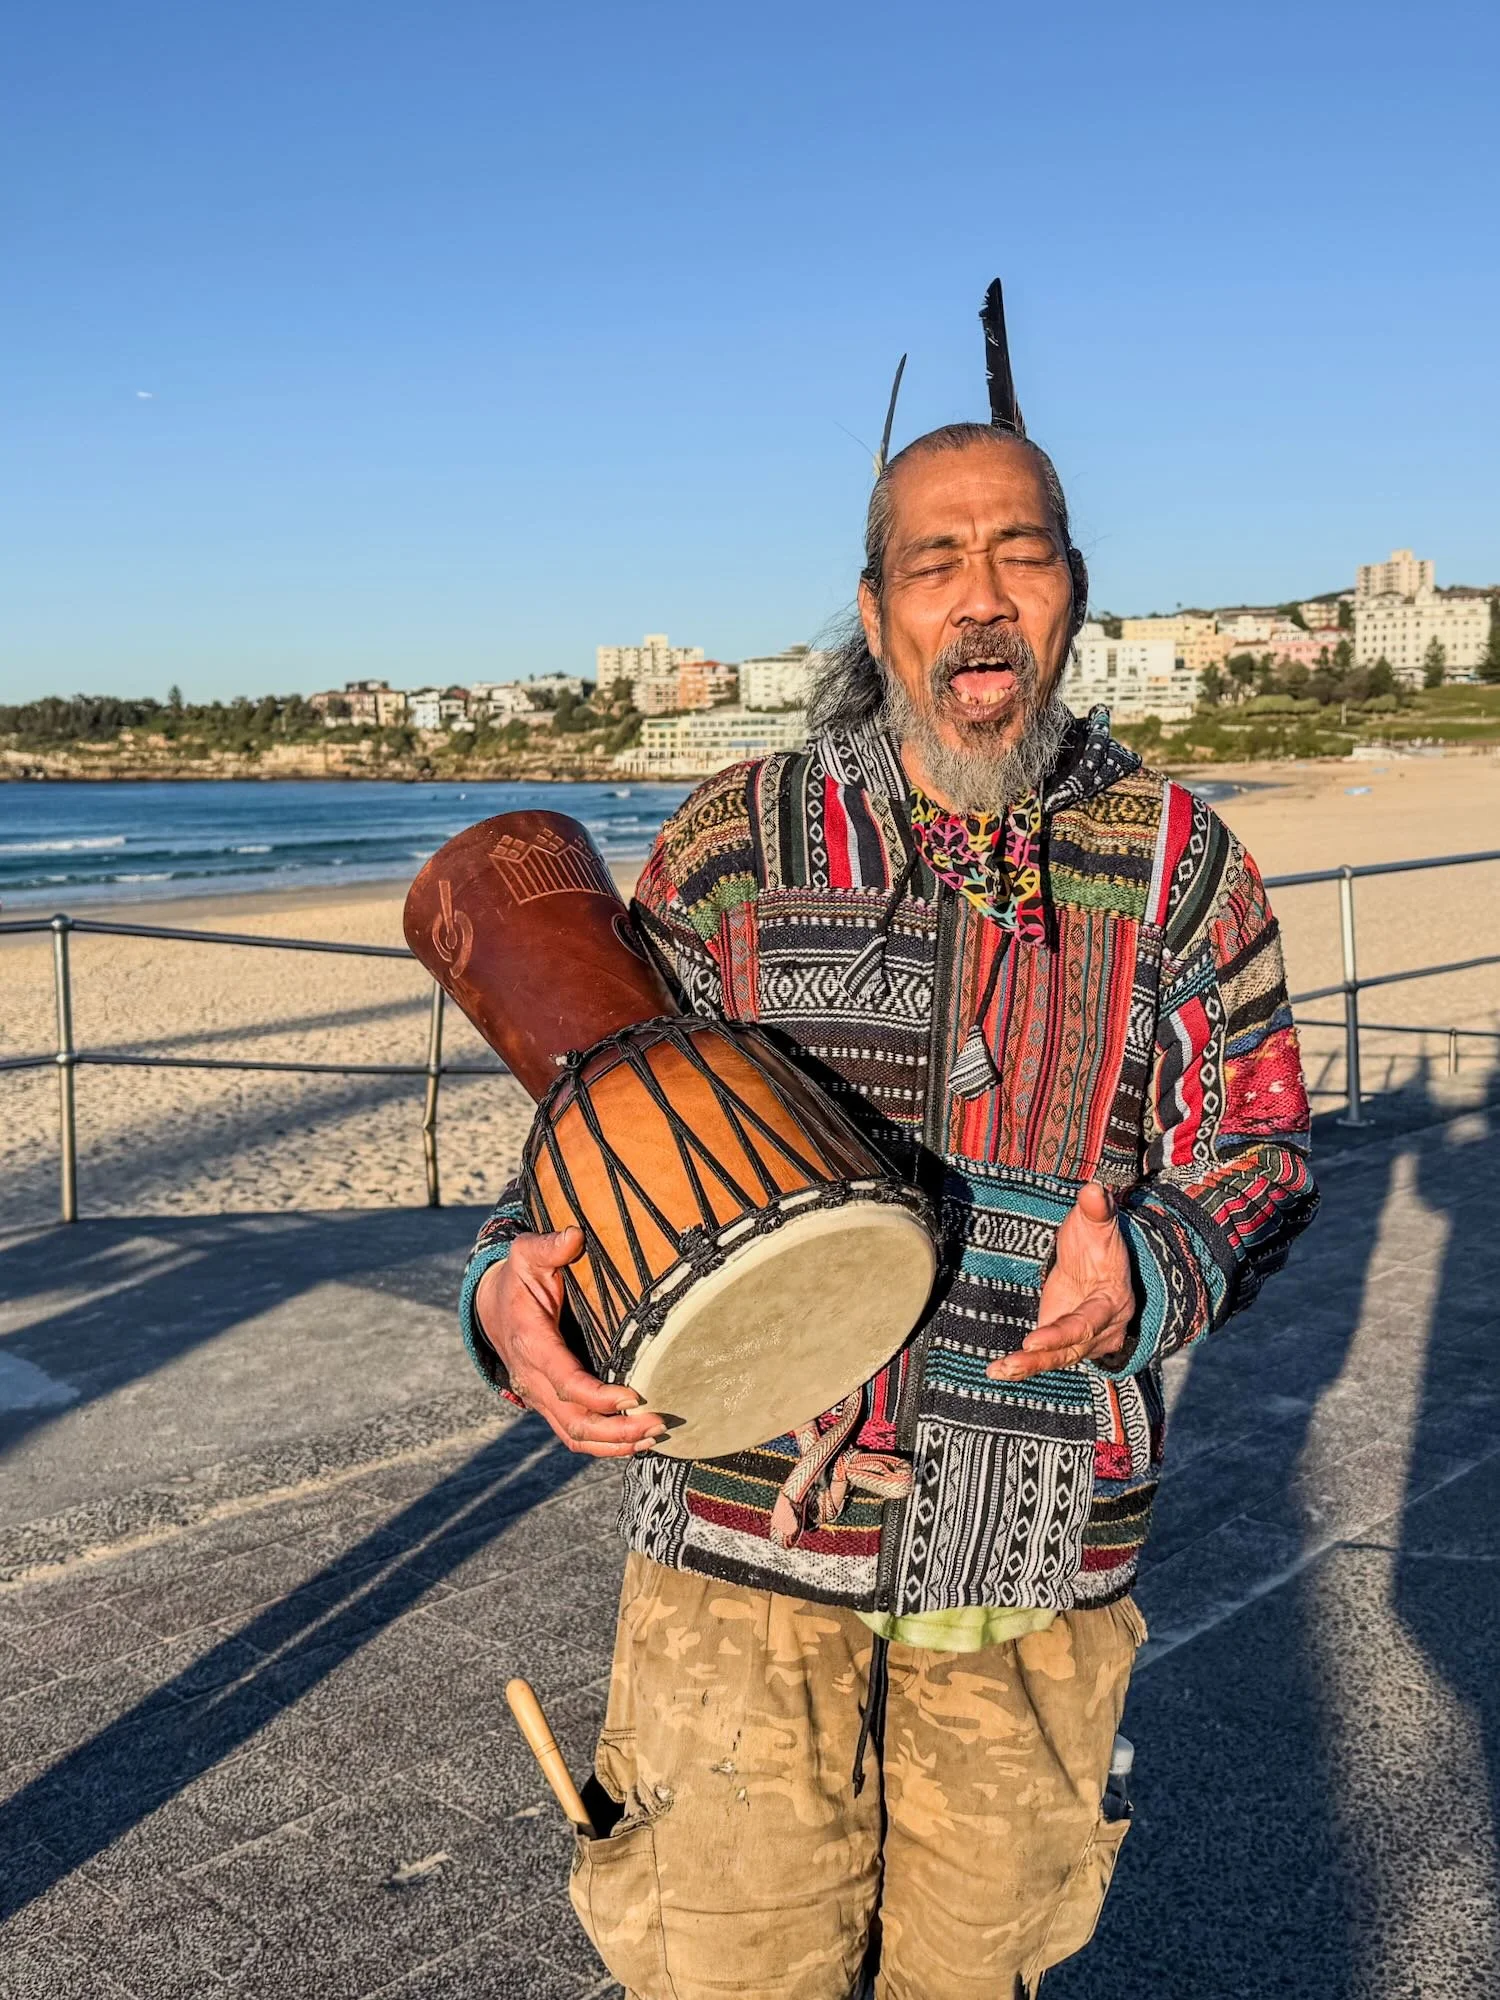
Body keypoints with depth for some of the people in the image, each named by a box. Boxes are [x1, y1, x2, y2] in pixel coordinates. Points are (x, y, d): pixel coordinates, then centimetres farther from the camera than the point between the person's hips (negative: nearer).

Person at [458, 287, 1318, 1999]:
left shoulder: (1179, 865, 1)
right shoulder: (735, 845, -2)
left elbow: (1258, 1150, 5)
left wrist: (1149, 1265, -17)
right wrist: (512, 1288, -18)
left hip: (1037, 1572, 2)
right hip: (750, 1531, -1)